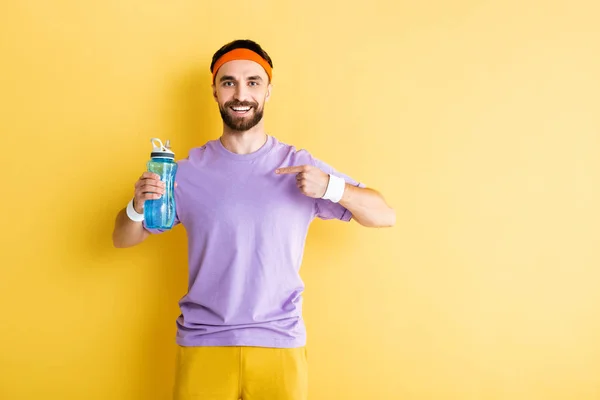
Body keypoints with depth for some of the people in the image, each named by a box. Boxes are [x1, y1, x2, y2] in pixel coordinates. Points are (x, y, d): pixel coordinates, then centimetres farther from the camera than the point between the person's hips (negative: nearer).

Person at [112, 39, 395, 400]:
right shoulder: (188, 171, -1)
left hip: (281, 344, 0)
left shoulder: (301, 167, -3)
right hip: (202, 344, 1)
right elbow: (123, 239, 7)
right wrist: (137, 207, -15)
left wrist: (331, 187, -21)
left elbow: (386, 216, -4)